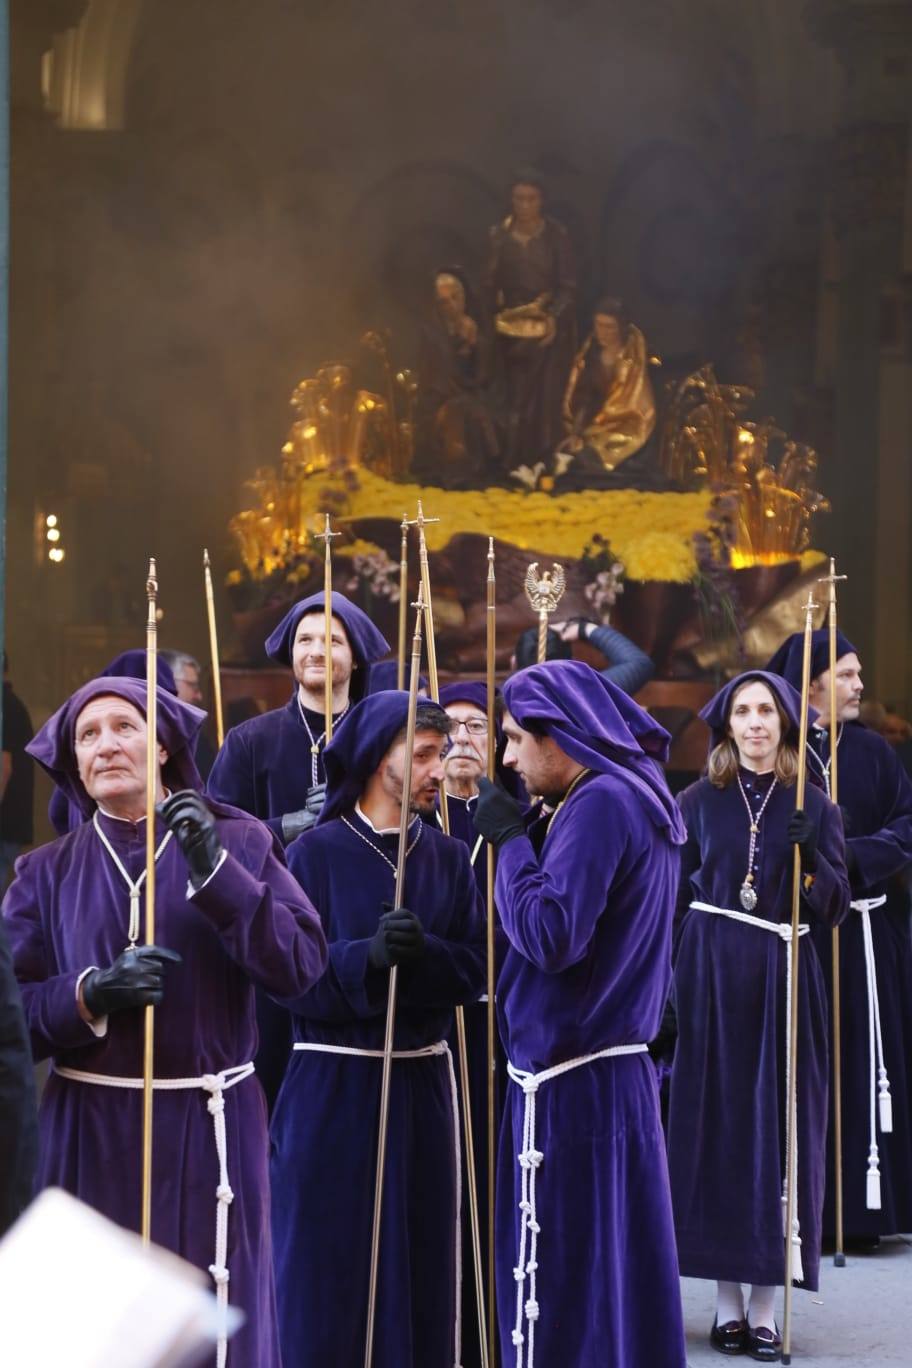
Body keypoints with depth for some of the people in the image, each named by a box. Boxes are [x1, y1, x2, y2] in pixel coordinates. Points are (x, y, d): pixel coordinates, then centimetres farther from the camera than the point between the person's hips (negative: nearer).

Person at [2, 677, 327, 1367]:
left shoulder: (237, 840, 3)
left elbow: (301, 963, -8)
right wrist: (92, 992, -18)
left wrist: (214, 869, -17)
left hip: (212, 1127, -1)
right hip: (91, 1133, 1)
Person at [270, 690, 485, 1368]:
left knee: (420, 1266, 5)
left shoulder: (450, 858, 8)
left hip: (423, 1084, 3)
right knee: (329, 1269, 0)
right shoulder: (316, 853, -3)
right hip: (334, 1086, -3)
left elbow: (474, 970, -1)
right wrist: (367, 955, -26)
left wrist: (423, 951, -21)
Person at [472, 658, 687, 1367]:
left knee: (557, 1303, -4)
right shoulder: (639, 796, 13)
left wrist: (512, 840, -11)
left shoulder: (600, 804, -16)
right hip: (623, 1074, 9)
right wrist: (532, 835, 5)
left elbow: (550, 936, -22)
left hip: (569, 1088, -9)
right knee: (622, 1283, 13)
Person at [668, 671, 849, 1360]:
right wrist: (665, 990, -1)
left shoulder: (813, 806, 4)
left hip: (784, 979, 0)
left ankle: (767, 1305, 5)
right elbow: (674, 900, 6)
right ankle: (728, 1298, 10)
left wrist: (810, 854, -18)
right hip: (709, 975, 0)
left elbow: (836, 908, 0)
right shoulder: (698, 802, 5)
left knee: (780, 1126, -1)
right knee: (715, 1123, 2)